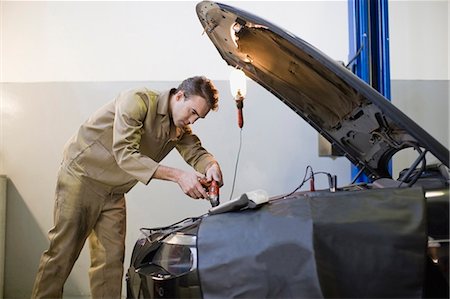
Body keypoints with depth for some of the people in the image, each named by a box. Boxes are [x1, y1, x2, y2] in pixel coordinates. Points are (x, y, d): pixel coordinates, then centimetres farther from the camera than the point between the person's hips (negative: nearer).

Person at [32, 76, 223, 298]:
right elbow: (125, 155, -31)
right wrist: (178, 176, -36)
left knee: (111, 259, 1)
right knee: (62, 252, -5)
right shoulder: (138, 101, -22)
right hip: (82, 176, -7)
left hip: (114, 192, 7)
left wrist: (211, 166, -28)